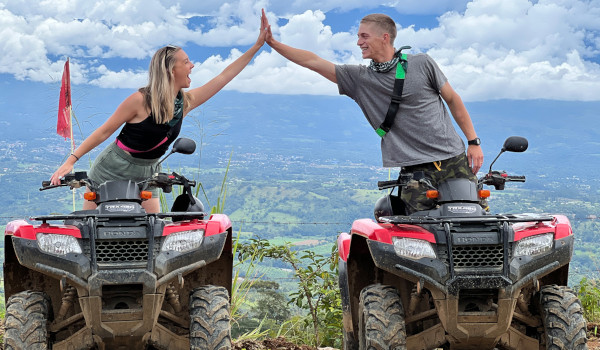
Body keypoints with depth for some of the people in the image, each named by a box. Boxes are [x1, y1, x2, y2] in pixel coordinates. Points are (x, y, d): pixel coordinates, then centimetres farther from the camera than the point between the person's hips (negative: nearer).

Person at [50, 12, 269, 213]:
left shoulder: (186, 102, -1)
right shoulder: (141, 100, -18)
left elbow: (224, 76, 2)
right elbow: (104, 131, -11)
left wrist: (259, 44, 1)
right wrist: (71, 160, -16)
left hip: (146, 177, 5)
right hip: (112, 170, -5)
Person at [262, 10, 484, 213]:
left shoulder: (421, 64, 2)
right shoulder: (359, 78, 6)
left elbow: (452, 99, 10)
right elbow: (313, 62, 5)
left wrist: (473, 142, 8)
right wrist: (272, 42, 1)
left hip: (453, 160, 0)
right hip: (415, 170, 0)